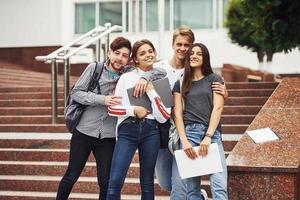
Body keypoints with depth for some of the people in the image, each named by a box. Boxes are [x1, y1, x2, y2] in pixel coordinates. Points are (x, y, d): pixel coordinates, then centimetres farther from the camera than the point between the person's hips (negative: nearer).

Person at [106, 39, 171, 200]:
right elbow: (112, 109, 5)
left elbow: (163, 117, 1)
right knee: (115, 181, -14)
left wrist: (151, 91, -5)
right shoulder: (126, 78, 7)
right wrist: (133, 110, -8)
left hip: (150, 131, 1)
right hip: (127, 130, -1)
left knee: (147, 183, 6)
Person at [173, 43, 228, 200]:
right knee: (192, 187, -1)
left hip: (211, 133, -2)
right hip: (189, 133, 2)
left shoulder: (214, 79, 12)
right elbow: (177, 113, 8)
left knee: (219, 186, -14)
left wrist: (208, 137, -10)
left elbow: (217, 108, 1)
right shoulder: (181, 83, 16)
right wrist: (184, 140, -6)